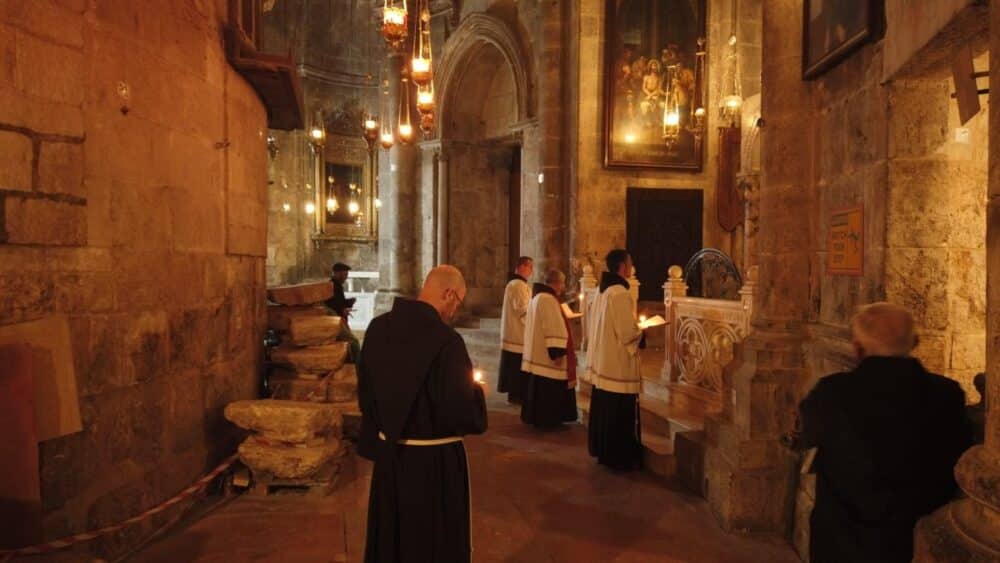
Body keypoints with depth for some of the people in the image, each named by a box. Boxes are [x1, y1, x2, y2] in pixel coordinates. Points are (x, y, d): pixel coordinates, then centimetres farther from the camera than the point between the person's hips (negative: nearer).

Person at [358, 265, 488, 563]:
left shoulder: (377, 327, -4)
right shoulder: (446, 340, -25)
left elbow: (366, 391, 8)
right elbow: (463, 414, -22)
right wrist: (477, 392, -2)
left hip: (387, 454, 6)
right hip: (434, 461, -6)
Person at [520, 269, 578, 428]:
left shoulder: (538, 297, 14)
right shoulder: (548, 299, -19)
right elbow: (554, 329, -25)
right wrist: (557, 352, -26)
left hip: (537, 353, 11)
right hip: (546, 354, -11)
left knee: (541, 390, 16)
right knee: (547, 389, -1)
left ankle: (537, 417, 23)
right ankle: (544, 420, 6)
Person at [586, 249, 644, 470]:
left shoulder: (602, 291, 9)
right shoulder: (621, 294, -19)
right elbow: (628, 333, -22)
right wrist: (642, 330, -1)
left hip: (602, 361, 9)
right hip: (618, 364, -9)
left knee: (604, 409, 16)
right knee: (620, 412, 1)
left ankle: (602, 450, 27)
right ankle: (619, 457, 10)